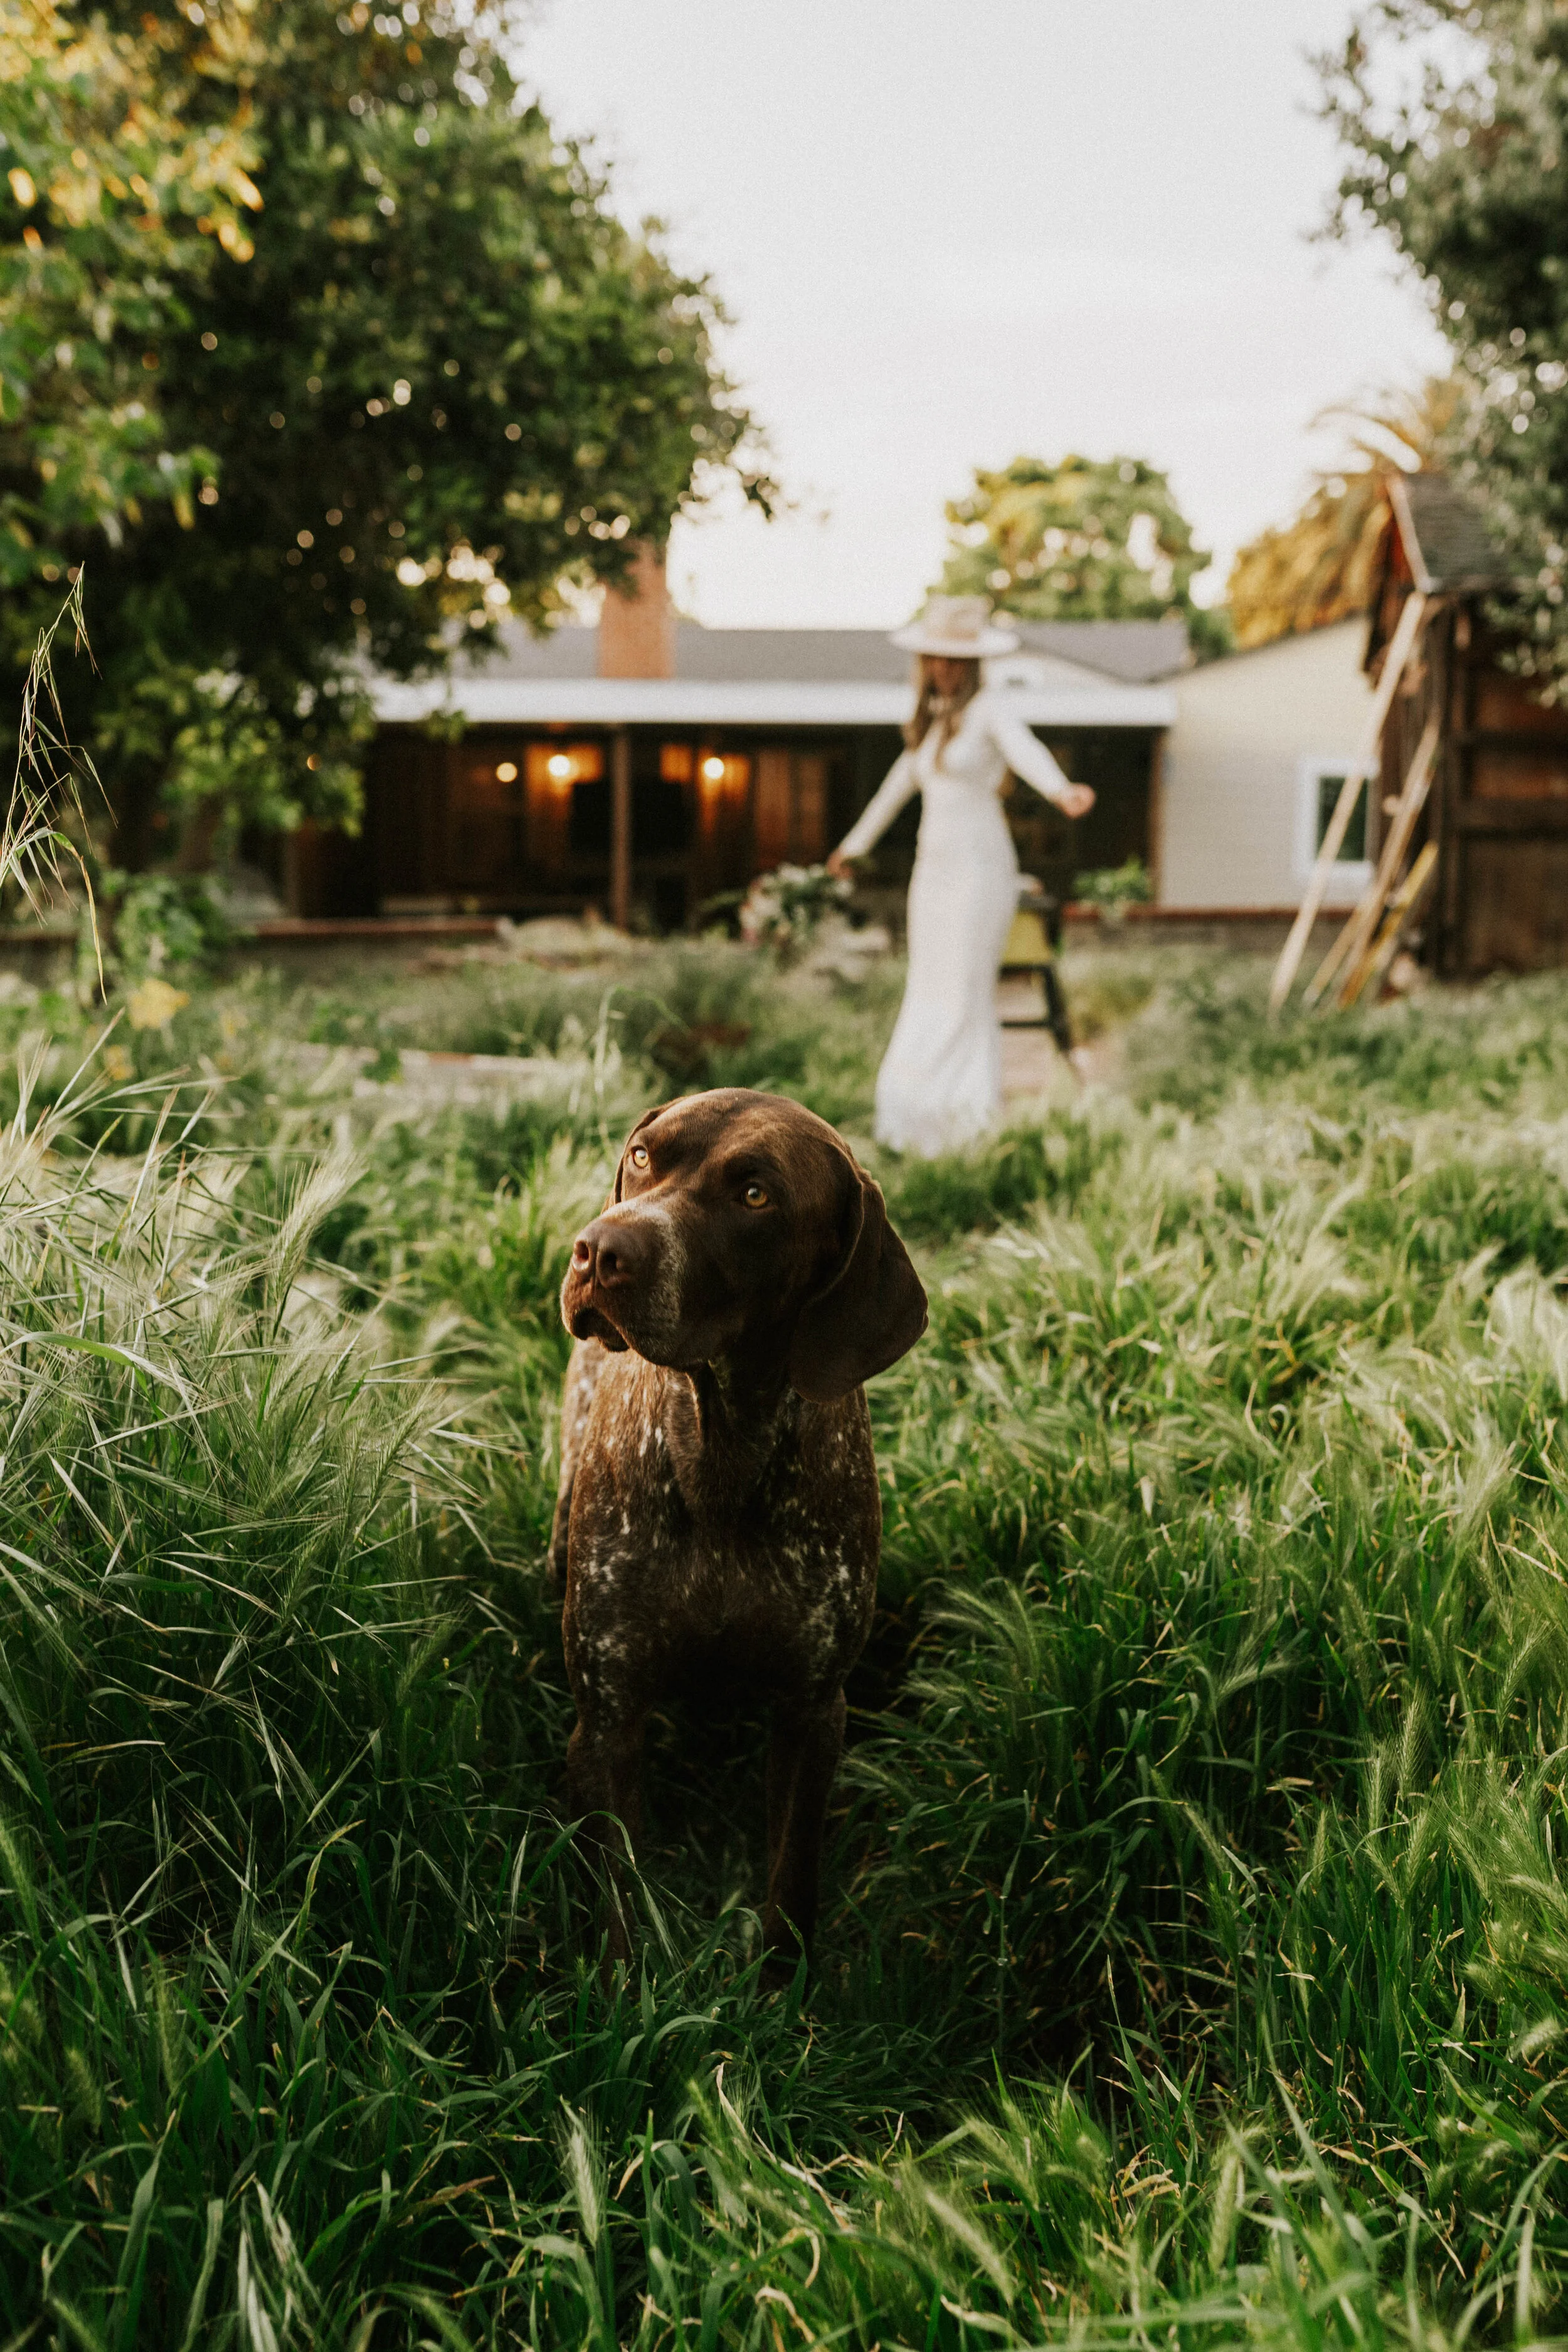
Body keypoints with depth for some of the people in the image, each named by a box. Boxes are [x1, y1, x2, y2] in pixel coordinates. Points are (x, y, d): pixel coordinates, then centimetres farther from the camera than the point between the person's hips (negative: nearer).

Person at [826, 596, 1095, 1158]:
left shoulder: (993, 704, -8)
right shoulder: (935, 716, 14)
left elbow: (1024, 749, -29)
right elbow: (905, 778, 29)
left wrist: (1061, 790, -51)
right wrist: (857, 841, 39)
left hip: (979, 872, -7)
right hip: (933, 873, 7)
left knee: (963, 999, -8)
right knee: (928, 1001, 9)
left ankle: (976, 1127, -2)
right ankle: (926, 1128, 16)